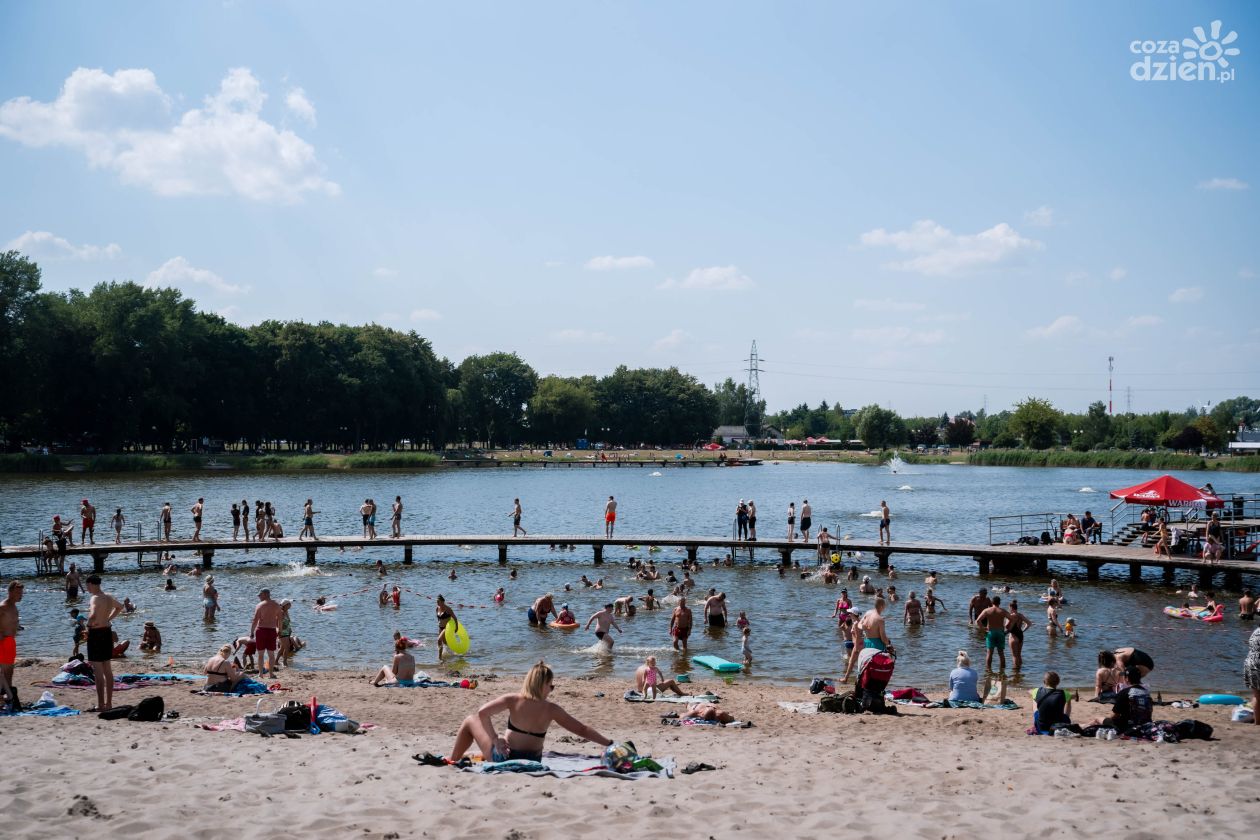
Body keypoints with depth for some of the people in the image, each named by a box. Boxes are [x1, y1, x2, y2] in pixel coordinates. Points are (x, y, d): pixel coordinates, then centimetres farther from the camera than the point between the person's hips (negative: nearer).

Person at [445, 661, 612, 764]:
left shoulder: (513, 701, -15)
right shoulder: (551, 710, -11)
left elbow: (482, 713, -20)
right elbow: (582, 730, -10)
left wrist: (495, 739, -12)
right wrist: (609, 743, -3)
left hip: (503, 757, -3)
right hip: (532, 761, 3)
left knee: (470, 721, 18)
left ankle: (452, 761, 29)